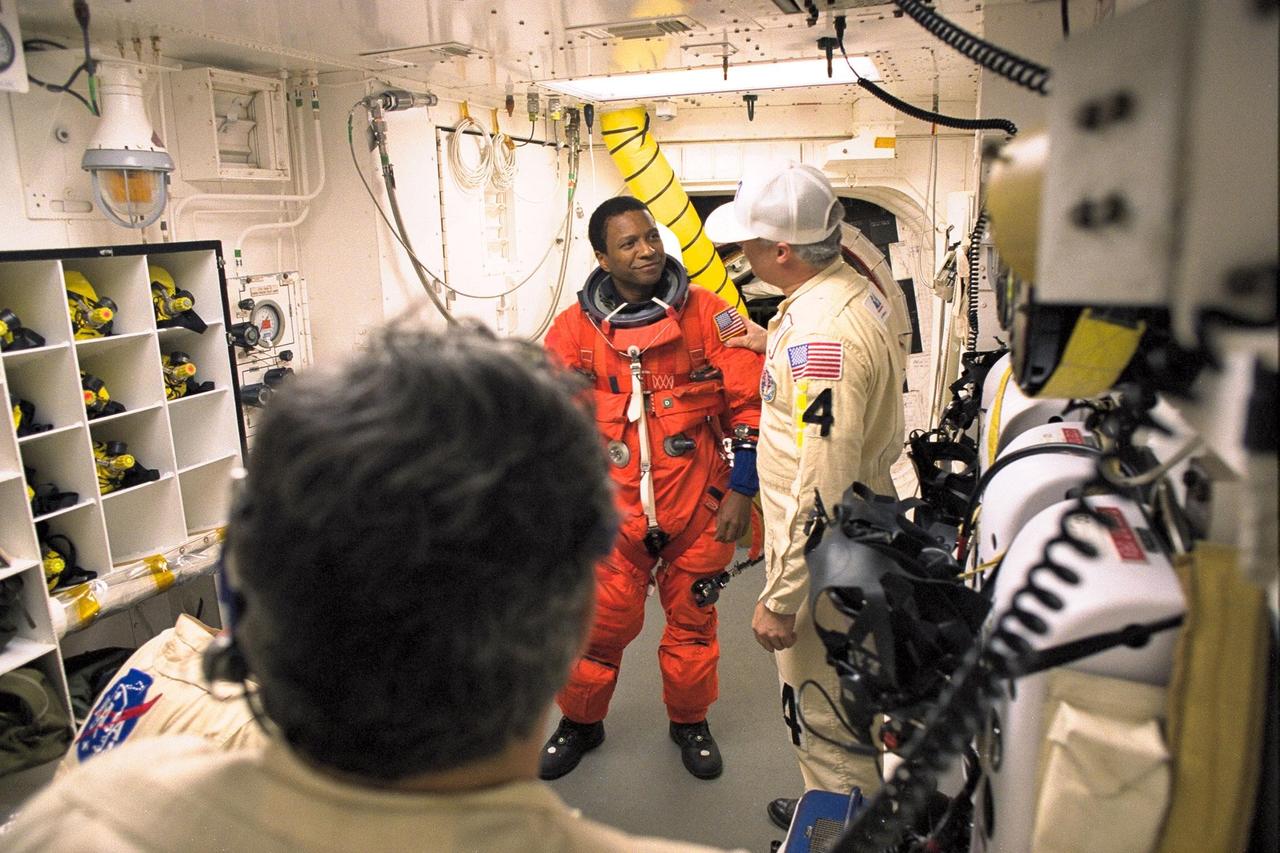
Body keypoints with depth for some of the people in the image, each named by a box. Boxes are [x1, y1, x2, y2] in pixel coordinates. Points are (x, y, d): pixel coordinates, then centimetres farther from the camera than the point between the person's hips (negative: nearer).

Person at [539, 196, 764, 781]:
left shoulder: (707, 314, -4)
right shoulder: (574, 328, -1)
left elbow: (749, 403, -2)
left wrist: (741, 489, -4)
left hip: (698, 505, 0)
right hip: (611, 509, 0)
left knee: (692, 622, 14)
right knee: (599, 624, 7)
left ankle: (689, 721, 39)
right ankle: (580, 722, 34)